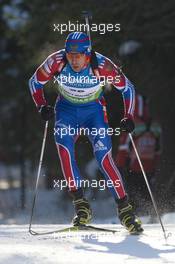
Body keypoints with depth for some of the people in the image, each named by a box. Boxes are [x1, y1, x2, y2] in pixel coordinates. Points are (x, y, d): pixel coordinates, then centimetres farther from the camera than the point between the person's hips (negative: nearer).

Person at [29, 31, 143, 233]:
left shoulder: (101, 65, -25)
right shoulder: (56, 61, -23)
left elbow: (127, 88, -10)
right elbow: (35, 82, -5)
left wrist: (128, 117, -18)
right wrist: (42, 107, -19)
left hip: (94, 110, -1)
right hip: (67, 109, 1)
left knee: (103, 156, -17)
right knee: (63, 142, -27)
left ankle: (124, 208, -7)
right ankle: (80, 203, -26)